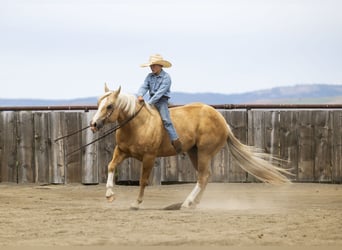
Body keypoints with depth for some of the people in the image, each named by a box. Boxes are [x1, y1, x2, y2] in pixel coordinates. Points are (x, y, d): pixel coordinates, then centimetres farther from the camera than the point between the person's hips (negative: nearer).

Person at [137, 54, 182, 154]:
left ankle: (176, 142, -26)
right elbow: (144, 86, -3)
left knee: (165, 119, -23)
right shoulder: (150, 76, 8)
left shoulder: (166, 77, -11)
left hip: (162, 101, -7)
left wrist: (149, 103, -26)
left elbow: (160, 92, -19)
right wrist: (140, 95, -26)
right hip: (151, 101, 7)